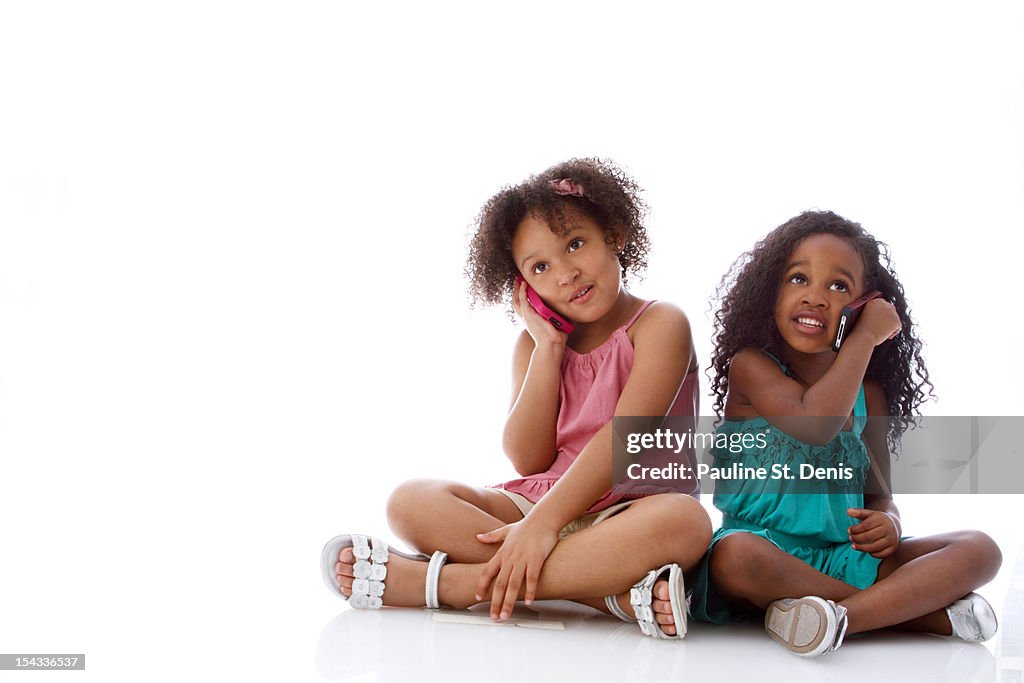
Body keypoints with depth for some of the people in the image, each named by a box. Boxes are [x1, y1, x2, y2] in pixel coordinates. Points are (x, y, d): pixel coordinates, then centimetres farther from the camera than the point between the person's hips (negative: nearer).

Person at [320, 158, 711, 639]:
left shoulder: (659, 325, -4)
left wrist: (542, 524, -28)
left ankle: (445, 582, -38)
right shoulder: (536, 343, 12)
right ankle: (616, 589, -32)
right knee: (412, 501, -18)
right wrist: (549, 347, -6)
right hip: (534, 500, 5)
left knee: (684, 520, -39)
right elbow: (528, 460, 0)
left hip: (619, 515, -4)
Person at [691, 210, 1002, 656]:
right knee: (734, 555, -40)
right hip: (766, 548, -5)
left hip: (849, 555, 5)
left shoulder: (868, 394, 11)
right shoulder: (750, 366, -4)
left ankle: (843, 615, -33)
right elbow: (815, 425, -22)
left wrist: (888, 523, -9)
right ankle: (923, 611, -29)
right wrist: (865, 337, -13)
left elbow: (878, 492, 16)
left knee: (980, 550, -12)